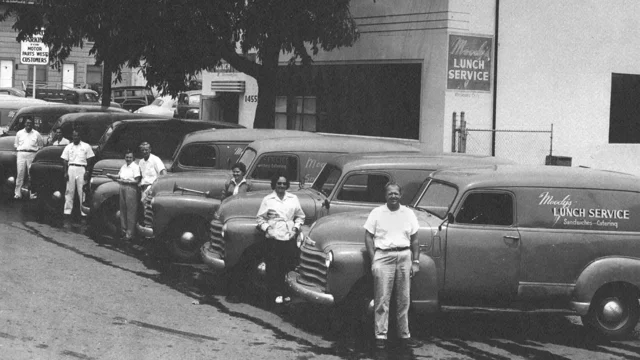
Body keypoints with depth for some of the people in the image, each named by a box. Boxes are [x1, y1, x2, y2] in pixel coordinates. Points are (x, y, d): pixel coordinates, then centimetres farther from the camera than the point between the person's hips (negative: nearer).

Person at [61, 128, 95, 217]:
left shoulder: (86, 146, 8)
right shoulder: (68, 147, 13)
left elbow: (89, 161, 6)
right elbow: (65, 161, 11)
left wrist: (87, 172, -4)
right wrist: (65, 172, 1)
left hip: (81, 170, -2)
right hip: (71, 169, 2)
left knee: (82, 191, -4)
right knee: (69, 191, 0)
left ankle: (84, 211, -1)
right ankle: (67, 210, 4)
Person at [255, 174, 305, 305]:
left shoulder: (293, 199, 13)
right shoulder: (267, 200, 6)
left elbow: (300, 216, 19)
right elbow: (261, 218, 9)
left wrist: (296, 227, 4)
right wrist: (266, 228, -5)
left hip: (290, 237, 2)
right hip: (273, 237, -2)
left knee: (288, 267, 0)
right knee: (273, 268, -3)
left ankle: (285, 293, 10)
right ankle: (276, 294, 3)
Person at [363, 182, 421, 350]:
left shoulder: (409, 213, 10)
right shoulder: (376, 213, 3)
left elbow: (414, 240, 12)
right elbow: (368, 237, 2)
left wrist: (415, 262, 5)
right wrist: (373, 261, -7)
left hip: (404, 256, 3)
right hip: (383, 256, -3)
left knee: (404, 299, 6)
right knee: (382, 300, -4)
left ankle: (404, 335, 14)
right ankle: (380, 336, 0)